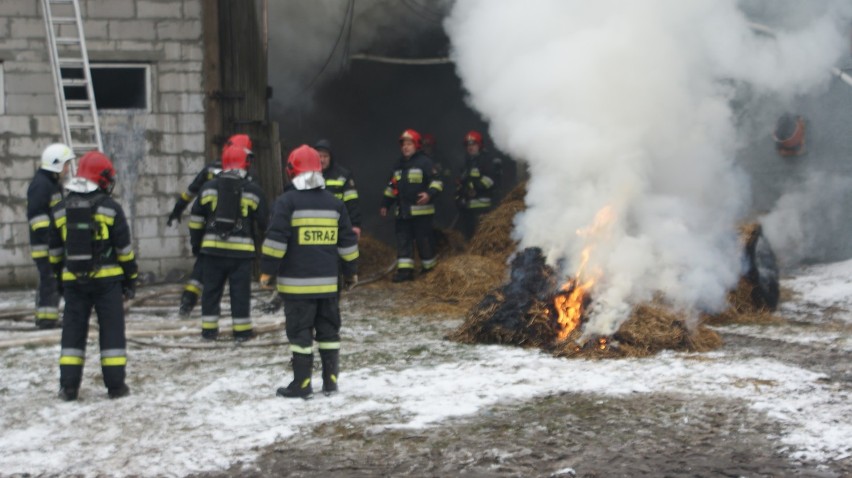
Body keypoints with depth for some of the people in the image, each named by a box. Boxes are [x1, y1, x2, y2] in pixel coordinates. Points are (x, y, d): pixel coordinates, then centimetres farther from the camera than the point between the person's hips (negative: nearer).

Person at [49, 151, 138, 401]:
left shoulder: (60, 210, 5)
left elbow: (55, 250, 11)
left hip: (74, 280, 3)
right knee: (111, 329, 3)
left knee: (73, 330, 8)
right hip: (106, 278, -3)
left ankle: (68, 385, 4)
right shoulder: (110, 208, -7)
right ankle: (115, 384, 3)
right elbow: (124, 248, -4)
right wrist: (131, 279, 4)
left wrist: (58, 278, 20)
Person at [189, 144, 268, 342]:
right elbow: (264, 221, 6)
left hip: (212, 247, 2)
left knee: (211, 289, 10)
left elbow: (196, 218, 8)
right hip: (241, 249, -2)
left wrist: (196, 243, 17)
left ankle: (209, 329, 13)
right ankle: (242, 330, 6)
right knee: (240, 291, 4)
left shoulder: (209, 187, 5)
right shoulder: (253, 191, -1)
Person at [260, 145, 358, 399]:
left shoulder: (287, 201, -8)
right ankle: (330, 381, 15)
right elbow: (347, 241, 12)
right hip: (327, 282, 5)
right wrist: (351, 271, 22)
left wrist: (267, 270, -6)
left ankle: (302, 385, 1)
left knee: (300, 332, -1)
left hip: (297, 283, -5)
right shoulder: (334, 203, 8)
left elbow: (276, 239, -14)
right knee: (328, 330, 13)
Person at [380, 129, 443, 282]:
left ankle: (430, 266, 12)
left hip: (421, 210, -7)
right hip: (402, 210, 7)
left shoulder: (424, 162, -4)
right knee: (403, 239, 2)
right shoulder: (399, 165, 19)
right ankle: (405, 270, 2)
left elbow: (436, 182, -9)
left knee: (424, 239, -3)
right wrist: (385, 204, 23)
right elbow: (391, 186, 26)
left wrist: (430, 193, -26)